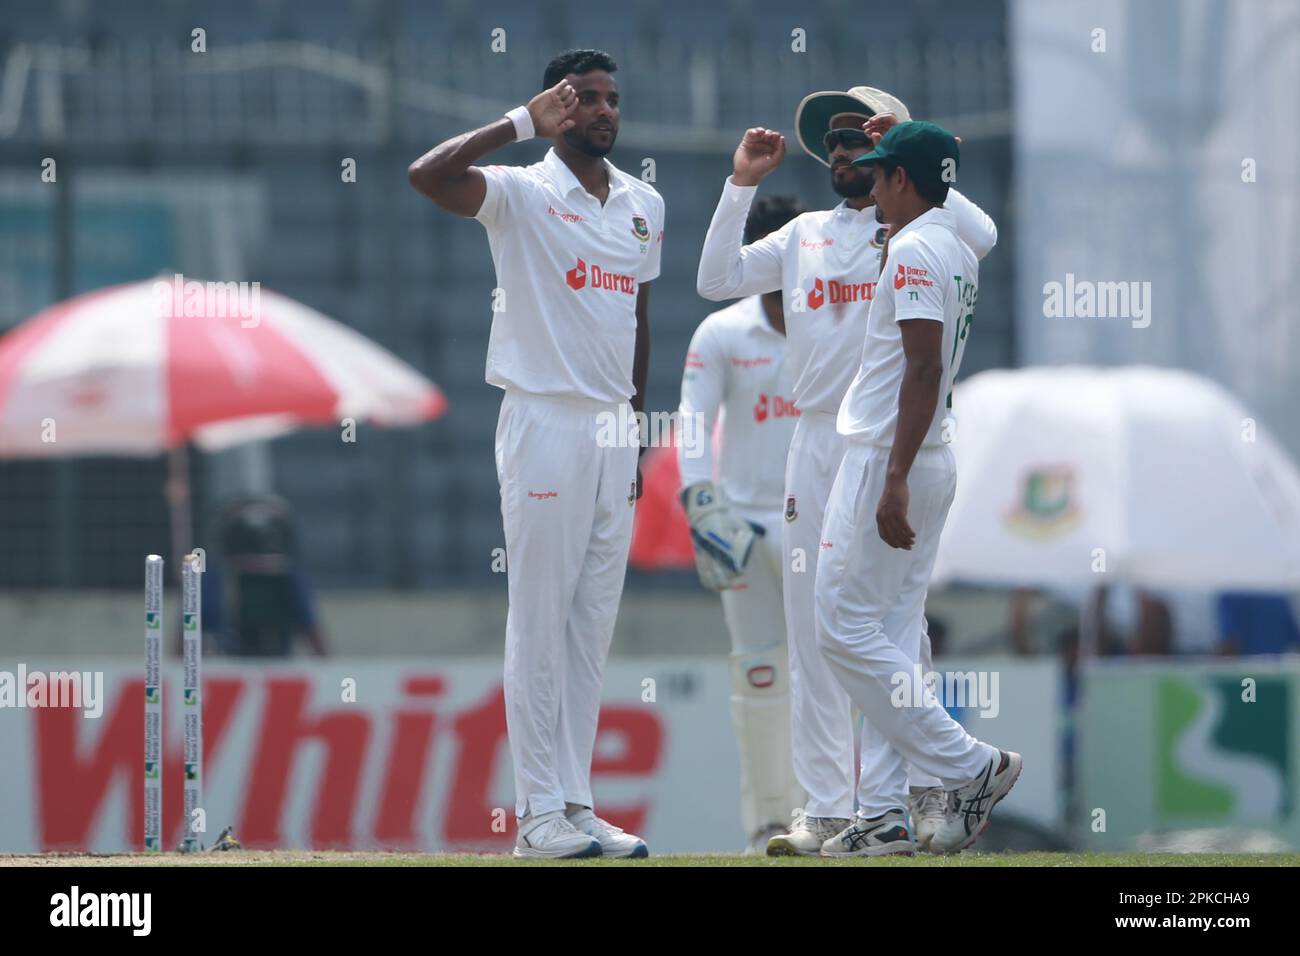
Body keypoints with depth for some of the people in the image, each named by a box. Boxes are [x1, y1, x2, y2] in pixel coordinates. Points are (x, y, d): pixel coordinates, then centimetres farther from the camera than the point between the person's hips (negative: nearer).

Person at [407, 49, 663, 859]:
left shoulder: (645, 205, 14)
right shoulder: (521, 193, -6)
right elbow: (428, 175, -25)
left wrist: (636, 431, 17)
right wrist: (524, 122, -21)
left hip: (615, 431, 6)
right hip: (545, 424, -6)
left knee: (594, 627, 8)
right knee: (540, 624, -5)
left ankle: (576, 802, 12)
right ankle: (540, 813, -3)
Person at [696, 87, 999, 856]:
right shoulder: (804, 236, 18)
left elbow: (982, 236, -20)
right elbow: (717, 280, 12)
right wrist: (742, 186, 6)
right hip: (815, 441, 6)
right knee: (813, 629, 3)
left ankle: (916, 794, -2)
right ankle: (824, 809, 5)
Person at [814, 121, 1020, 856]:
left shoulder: (914, 250, -15)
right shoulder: (961, 252, 14)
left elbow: (926, 369, -23)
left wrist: (895, 480, -26)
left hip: (889, 460, -10)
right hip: (935, 462, 10)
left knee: (846, 630, -7)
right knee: (892, 639, 9)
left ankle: (970, 765, -9)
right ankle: (887, 814, 7)